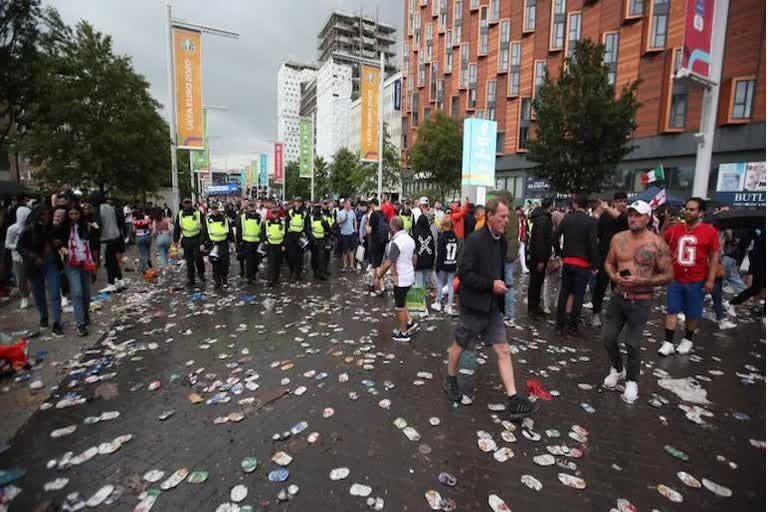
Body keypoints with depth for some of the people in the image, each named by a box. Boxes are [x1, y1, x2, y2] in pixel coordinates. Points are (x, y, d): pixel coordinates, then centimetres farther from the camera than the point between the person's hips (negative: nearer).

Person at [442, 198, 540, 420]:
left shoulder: (501, 241, 4)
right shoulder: (475, 240, -19)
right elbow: (464, 274, -21)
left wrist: (500, 286, 10)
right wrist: (491, 285, -23)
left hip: (492, 306, 7)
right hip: (473, 305, -6)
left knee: (503, 350, 4)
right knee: (459, 345, 14)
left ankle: (514, 401, 10)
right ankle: (450, 381, 37)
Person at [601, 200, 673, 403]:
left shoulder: (657, 244, -12)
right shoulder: (618, 238, 0)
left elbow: (667, 275, -9)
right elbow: (609, 262, 12)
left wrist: (639, 281, -21)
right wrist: (613, 276, -9)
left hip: (641, 302, -4)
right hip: (617, 297, 4)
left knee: (632, 343, 1)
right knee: (608, 338, 8)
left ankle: (631, 381, 25)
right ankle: (617, 369, 37)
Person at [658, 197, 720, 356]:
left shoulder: (709, 231, -6)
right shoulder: (675, 228, -2)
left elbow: (715, 256, -4)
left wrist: (711, 279, -8)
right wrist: (664, 227, -13)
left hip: (696, 281, -1)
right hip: (675, 279, 1)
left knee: (692, 314, 13)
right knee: (671, 311, 5)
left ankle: (688, 340, 32)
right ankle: (668, 343, 11)